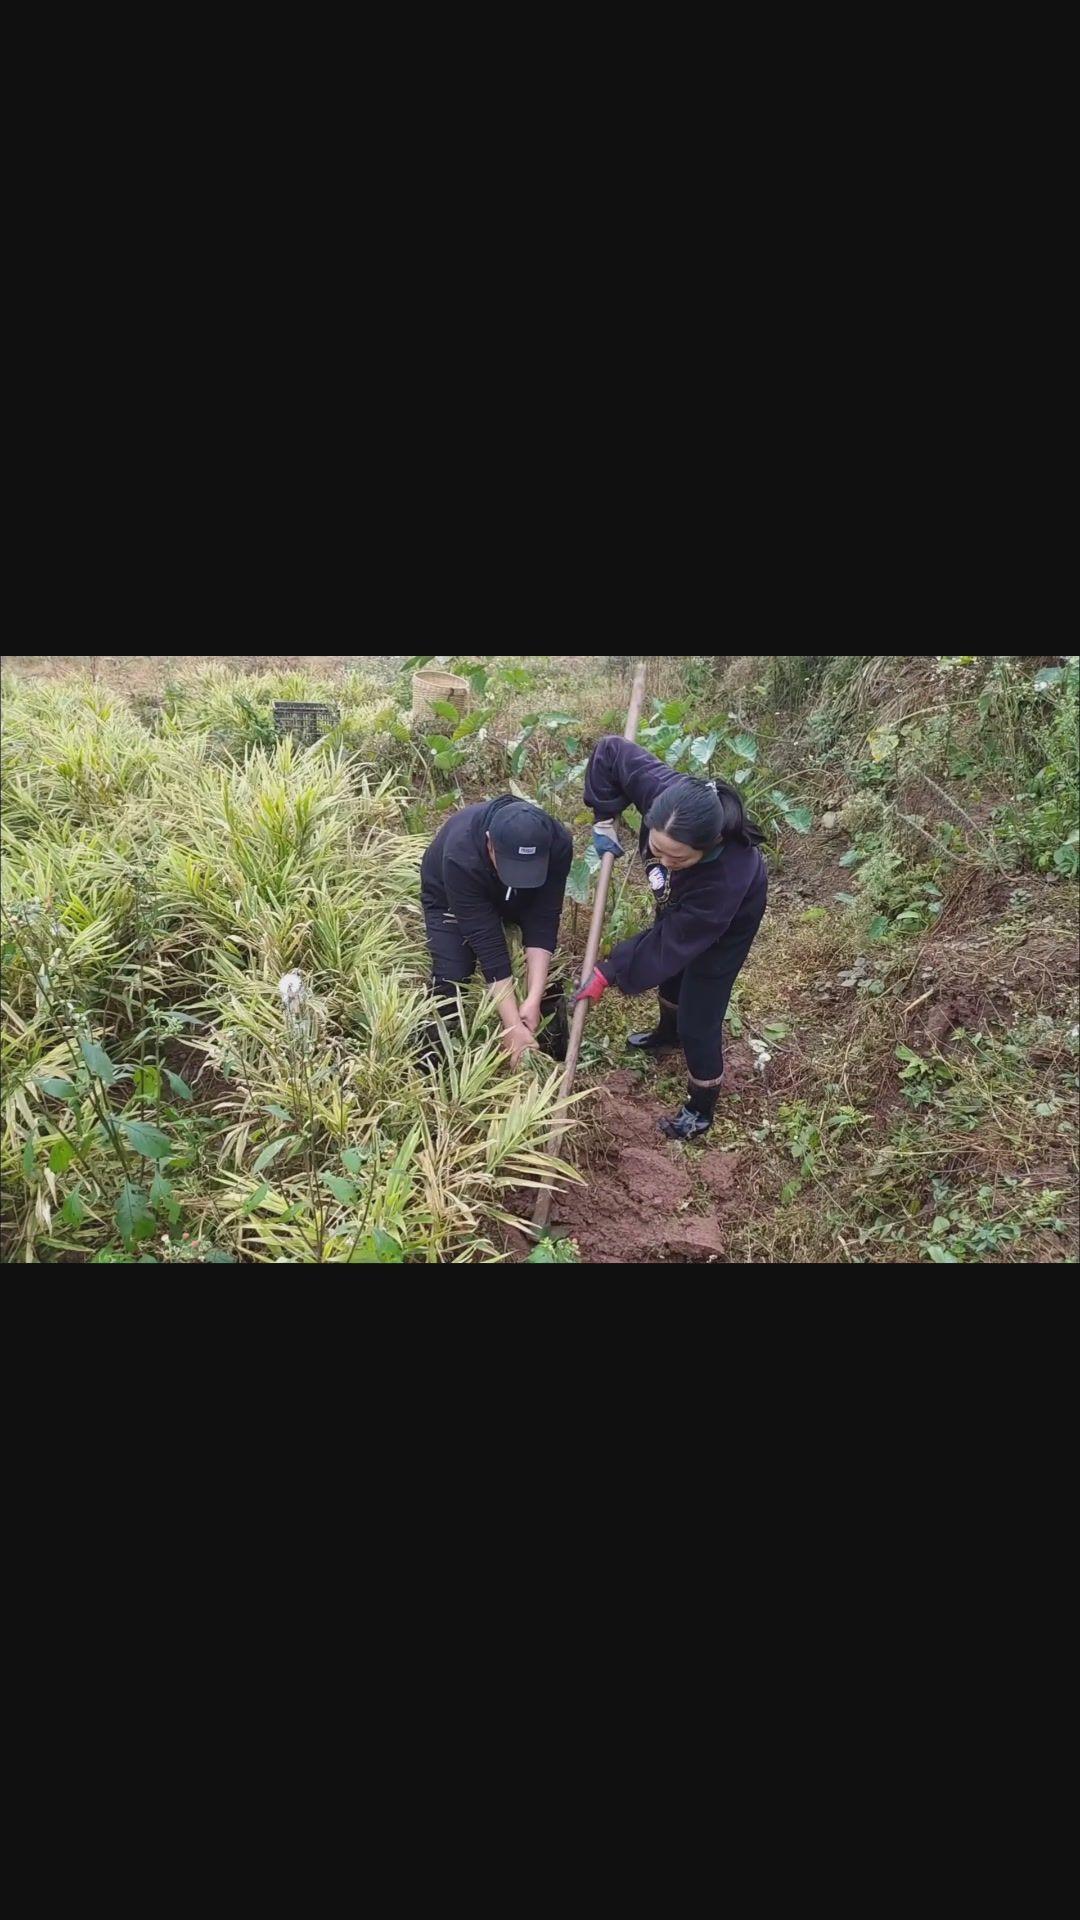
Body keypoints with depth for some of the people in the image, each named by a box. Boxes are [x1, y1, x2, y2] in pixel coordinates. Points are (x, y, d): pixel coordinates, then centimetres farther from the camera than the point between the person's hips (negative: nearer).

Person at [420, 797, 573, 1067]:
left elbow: (542, 922, -31)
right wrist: (512, 1026, -42)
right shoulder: (460, 855, -45)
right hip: (449, 898, -3)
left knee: (544, 972, -9)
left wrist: (533, 999, -39)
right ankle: (433, 1058, 2)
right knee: (452, 977, -20)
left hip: (522, 900, 3)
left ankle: (558, 1059, 13)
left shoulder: (558, 844, -37)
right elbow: (486, 939, -44)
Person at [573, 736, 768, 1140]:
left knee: (698, 1020, 3)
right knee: (670, 974, 31)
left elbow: (671, 943, -34)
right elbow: (611, 752, -21)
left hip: (725, 923, -6)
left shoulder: (726, 879, -48)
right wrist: (604, 821, -21)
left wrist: (608, 974, -27)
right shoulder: (662, 789, -40)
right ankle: (668, 1033, 63)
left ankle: (701, 1108, 29)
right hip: (678, 901, 6)